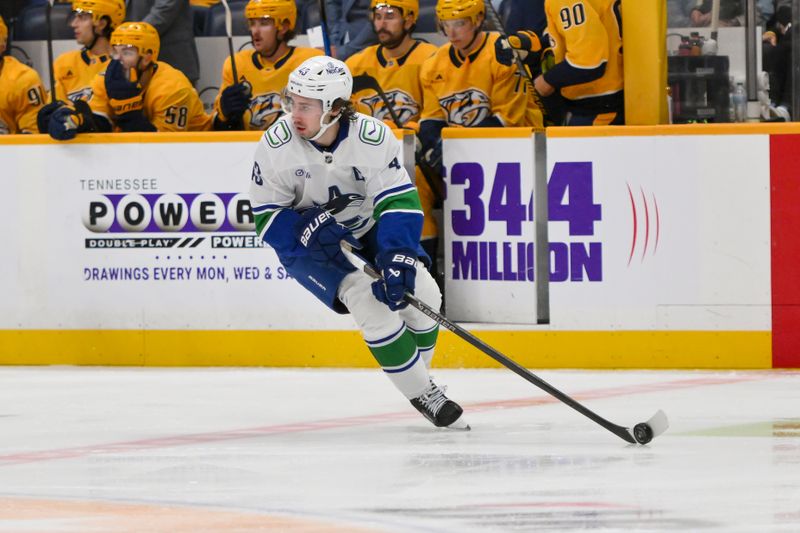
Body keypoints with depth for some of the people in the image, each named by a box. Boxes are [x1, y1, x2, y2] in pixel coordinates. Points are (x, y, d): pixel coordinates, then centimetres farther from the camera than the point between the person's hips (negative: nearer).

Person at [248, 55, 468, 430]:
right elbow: (266, 218, -15)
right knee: (368, 301, -23)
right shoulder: (276, 145, -22)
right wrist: (308, 228, -35)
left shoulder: (373, 137, -23)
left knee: (421, 292, -13)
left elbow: (399, 201, -25)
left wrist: (398, 257, -39)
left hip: (367, 229, 2)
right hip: (306, 243, -2)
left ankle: (416, 370, 13)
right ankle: (424, 396, -13)